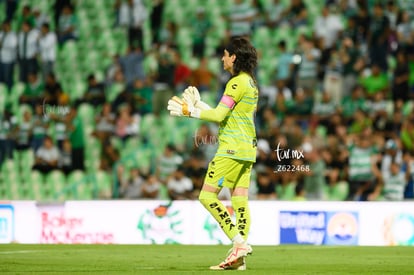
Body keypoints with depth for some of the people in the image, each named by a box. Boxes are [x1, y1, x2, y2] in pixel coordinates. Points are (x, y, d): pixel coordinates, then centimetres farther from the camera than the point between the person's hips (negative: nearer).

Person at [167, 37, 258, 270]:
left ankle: (239, 243, -14)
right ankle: (239, 258, 1)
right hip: (247, 149, 10)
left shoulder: (238, 82, -13)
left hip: (232, 148, -10)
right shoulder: (250, 82, 17)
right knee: (240, 201, 5)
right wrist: (198, 104, 21)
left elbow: (220, 115, -16)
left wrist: (190, 111, -5)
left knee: (207, 196, -7)